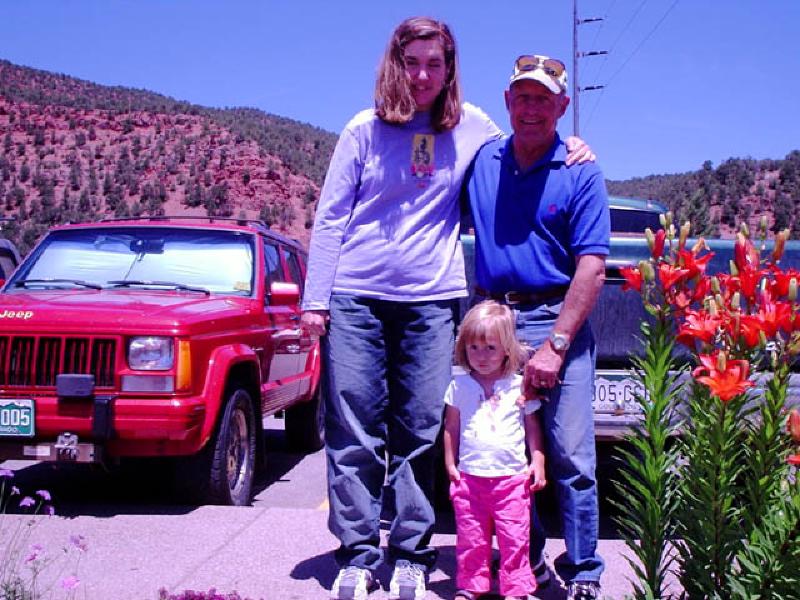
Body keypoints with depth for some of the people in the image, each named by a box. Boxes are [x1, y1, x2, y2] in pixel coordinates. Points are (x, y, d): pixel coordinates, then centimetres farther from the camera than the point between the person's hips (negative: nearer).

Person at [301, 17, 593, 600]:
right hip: (356, 296, 0)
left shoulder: (471, 126, 8)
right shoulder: (365, 129, 5)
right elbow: (330, 218, 4)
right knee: (353, 431, 0)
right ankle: (358, 553, 11)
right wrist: (316, 300, -2)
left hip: (431, 300, 1)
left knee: (420, 432, 3)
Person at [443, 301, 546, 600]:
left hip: (513, 477, -2)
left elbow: (533, 427, 8)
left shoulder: (520, 386, 0)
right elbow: (451, 428, 11)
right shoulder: (460, 386, 4)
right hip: (469, 477, 2)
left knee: (514, 538, 0)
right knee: (471, 539, 9)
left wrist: (538, 462, 1)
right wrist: (450, 464, 7)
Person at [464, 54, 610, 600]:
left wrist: (555, 345, -16)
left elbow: (592, 268, -7)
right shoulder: (481, 162, 9)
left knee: (571, 457, -3)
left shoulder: (580, 174, -1)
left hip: (557, 319, -3)